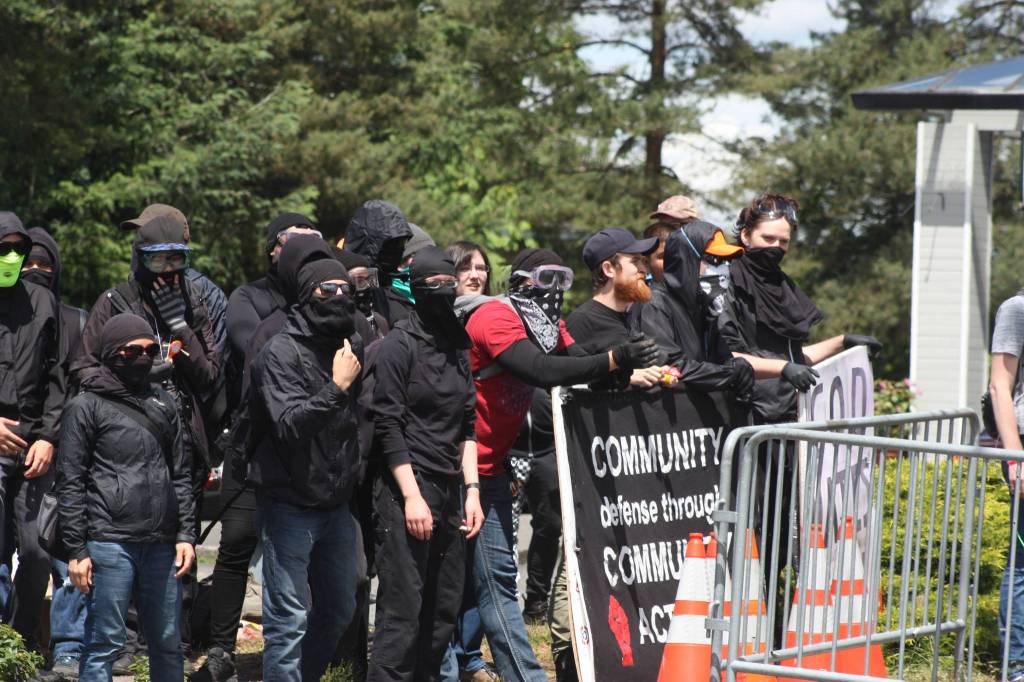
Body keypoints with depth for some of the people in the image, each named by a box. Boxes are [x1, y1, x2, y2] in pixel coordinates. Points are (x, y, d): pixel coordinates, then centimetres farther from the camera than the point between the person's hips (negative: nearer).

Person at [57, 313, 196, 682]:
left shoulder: (162, 403, 17)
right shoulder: (86, 407, 1)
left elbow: (181, 474, 20)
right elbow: (70, 482, -2)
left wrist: (186, 534, 11)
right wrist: (76, 550, -7)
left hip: (162, 545, 5)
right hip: (109, 544, -5)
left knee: (169, 643, 8)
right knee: (104, 643, -5)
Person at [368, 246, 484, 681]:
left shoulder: (458, 347, 17)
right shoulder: (399, 346, -5)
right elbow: (388, 426, -10)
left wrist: (472, 489, 10)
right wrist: (412, 496, -15)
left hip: (450, 493, 7)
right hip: (408, 490, -7)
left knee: (445, 608, 5)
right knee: (403, 608, -10)